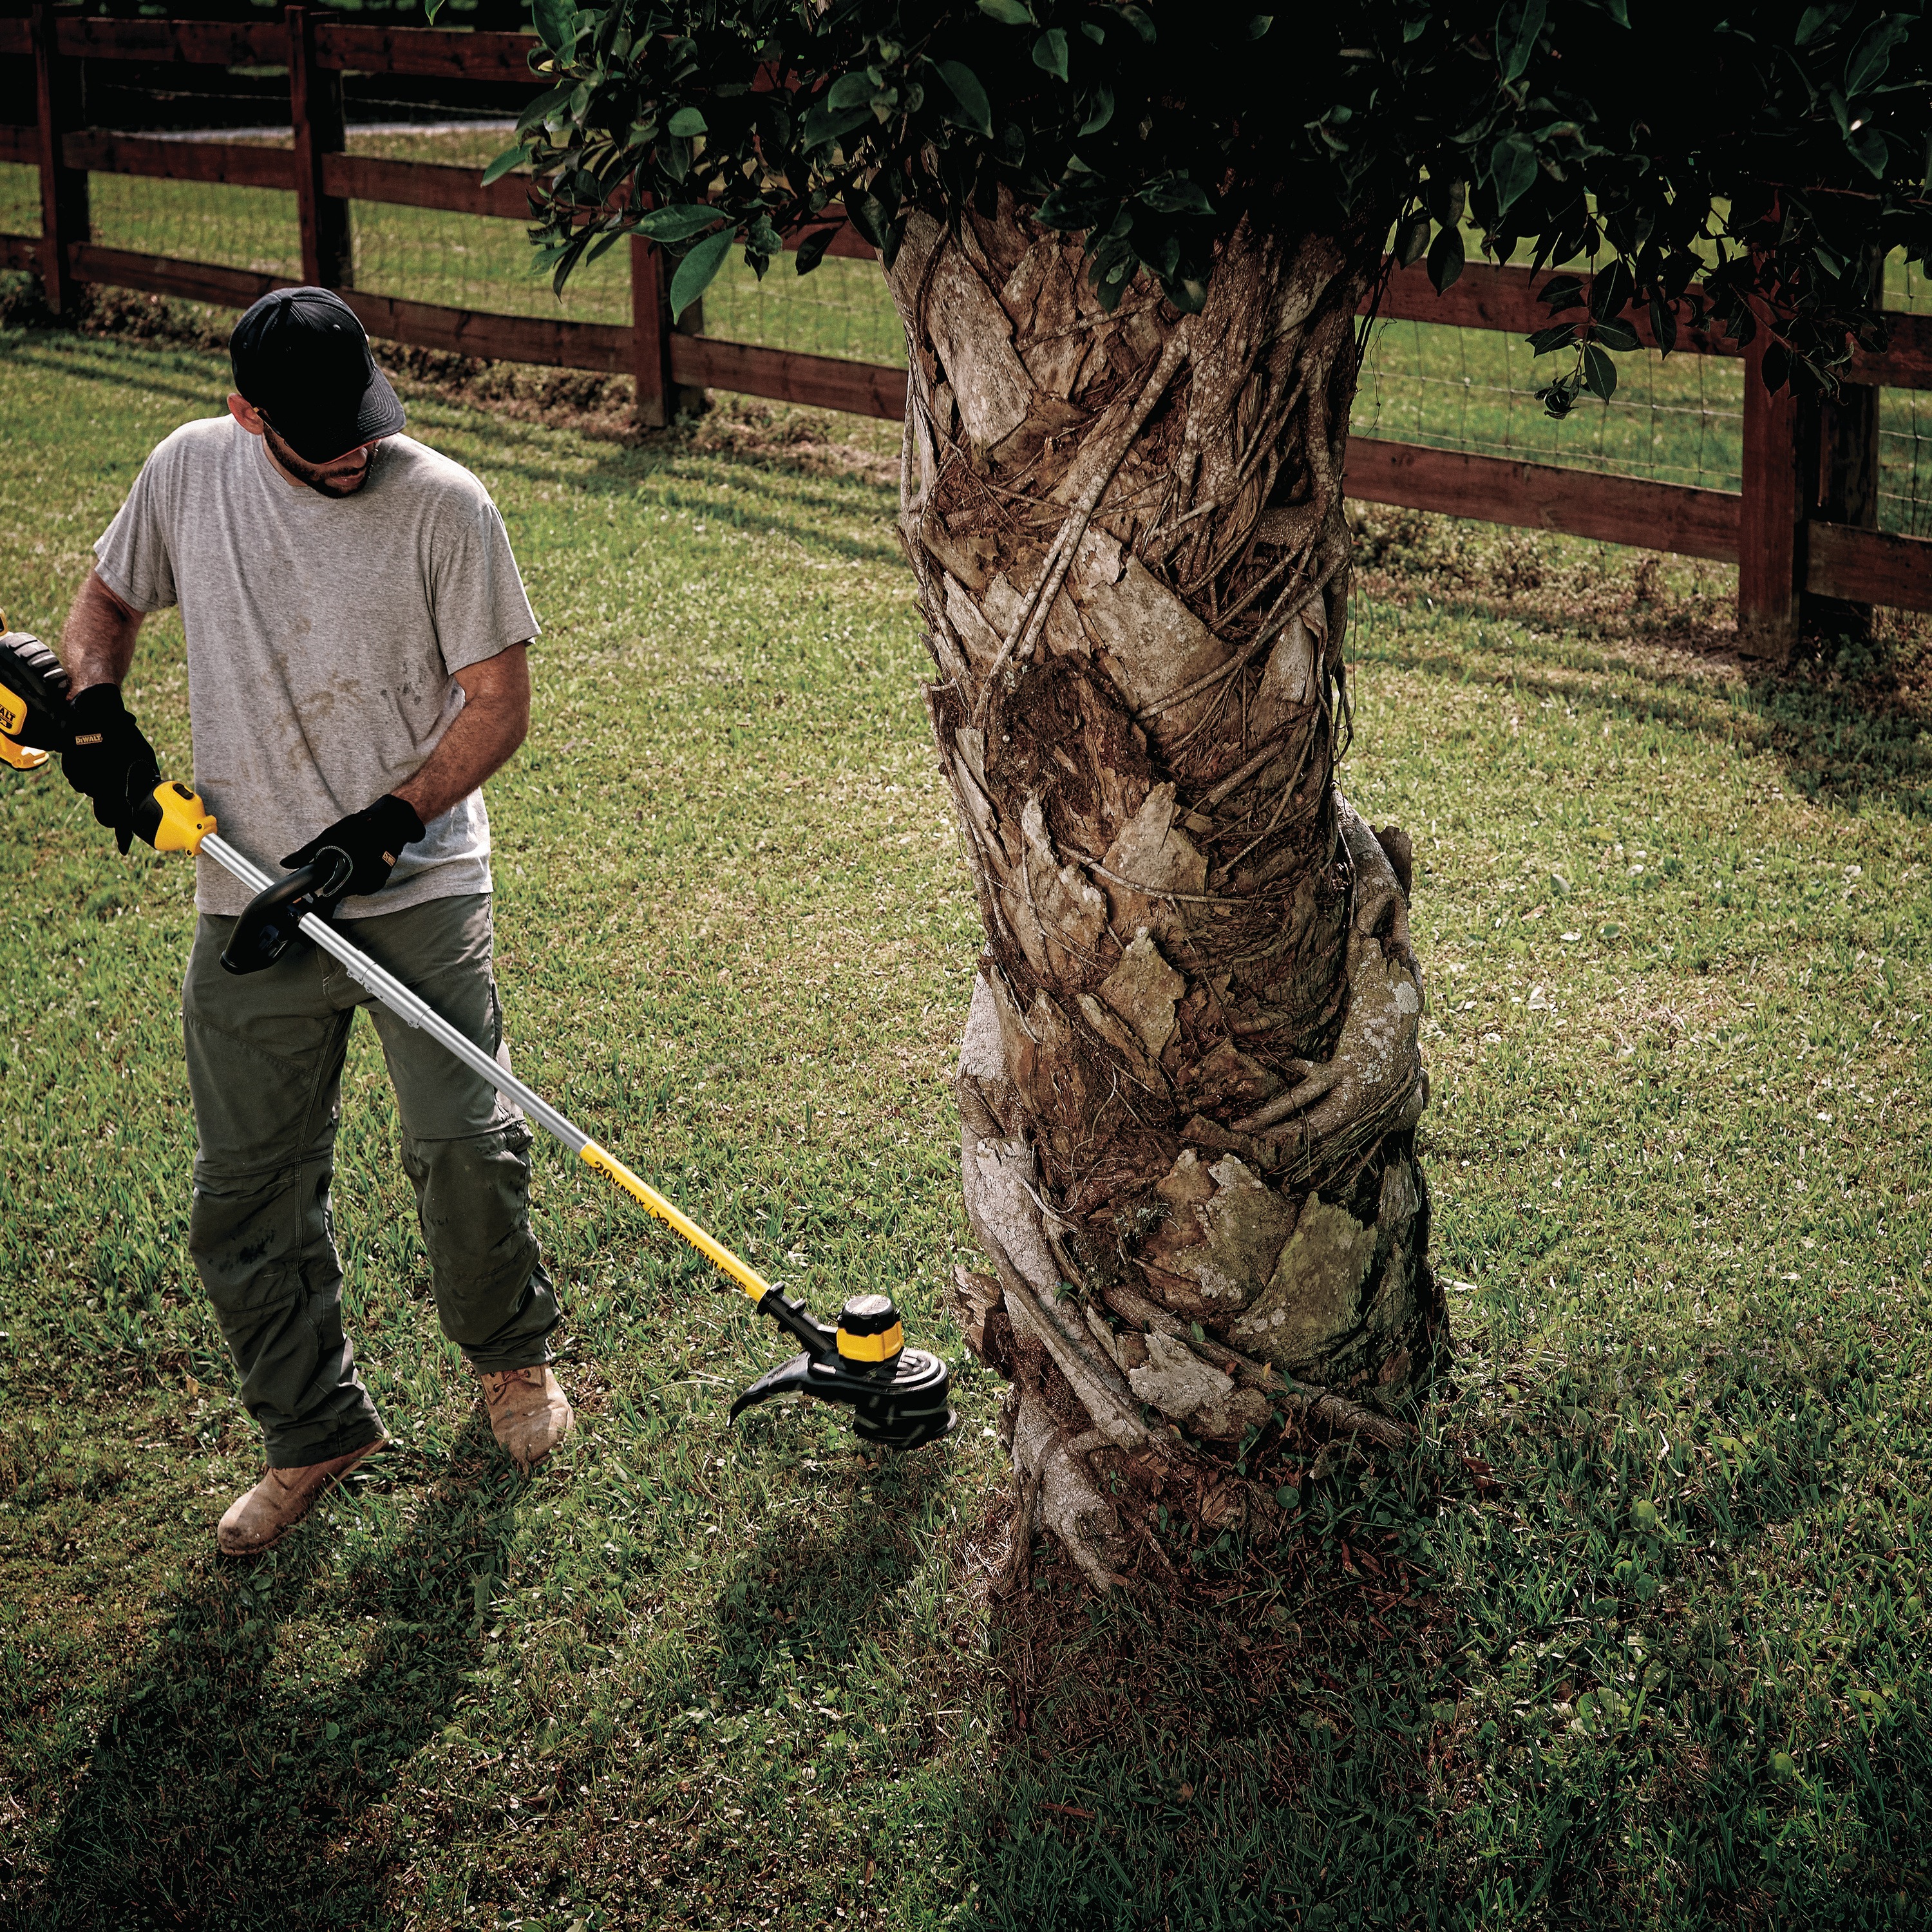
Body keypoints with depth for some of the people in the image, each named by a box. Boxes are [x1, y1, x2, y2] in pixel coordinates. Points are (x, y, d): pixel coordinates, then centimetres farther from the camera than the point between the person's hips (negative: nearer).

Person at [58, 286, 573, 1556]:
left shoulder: (445, 506, -11)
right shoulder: (189, 472, 0)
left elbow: (499, 704, -7)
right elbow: (108, 598, 17)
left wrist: (384, 827, -18)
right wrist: (97, 707, -4)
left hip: (418, 882, -3)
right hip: (250, 899, 3)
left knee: (464, 1143, -7)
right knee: (249, 1191, 5)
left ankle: (512, 1352, 23)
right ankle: (315, 1428, 23)